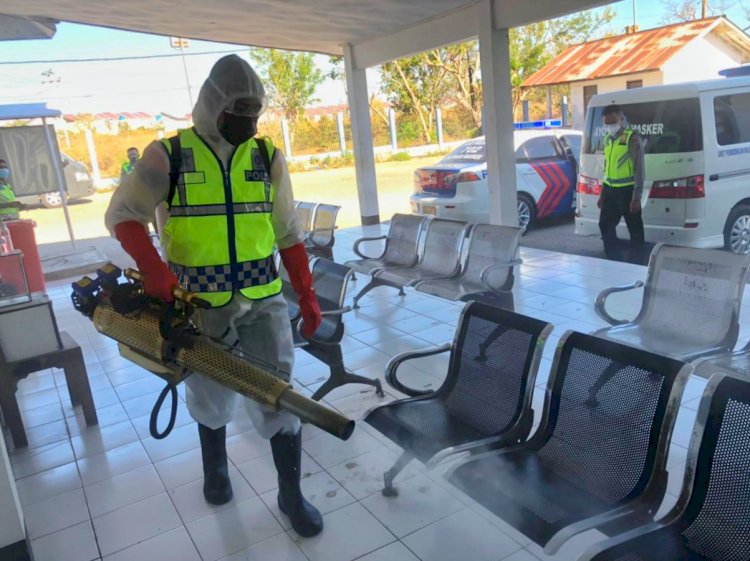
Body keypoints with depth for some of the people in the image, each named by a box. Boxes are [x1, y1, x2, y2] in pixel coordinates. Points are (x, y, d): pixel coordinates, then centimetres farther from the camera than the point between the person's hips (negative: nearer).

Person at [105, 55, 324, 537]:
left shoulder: (268, 157, 2)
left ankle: (291, 494, 20)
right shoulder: (168, 155, -5)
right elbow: (122, 214, -3)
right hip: (199, 306, -1)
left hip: (264, 302, 1)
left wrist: (307, 296, 3)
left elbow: (288, 235, 6)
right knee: (212, 398, 17)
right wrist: (154, 268, -20)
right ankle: (215, 466, 47)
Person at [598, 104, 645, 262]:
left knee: (634, 228, 3)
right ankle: (614, 258, 26)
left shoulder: (633, 138, -11)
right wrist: (602, 194, 17)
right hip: (609, 190, 8)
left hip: (627, 190, -8)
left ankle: (635, 260, 12)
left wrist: (636, 197, -17)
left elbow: (639, 170, -13)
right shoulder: (608, 139, 12)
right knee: (605, 225, 14)